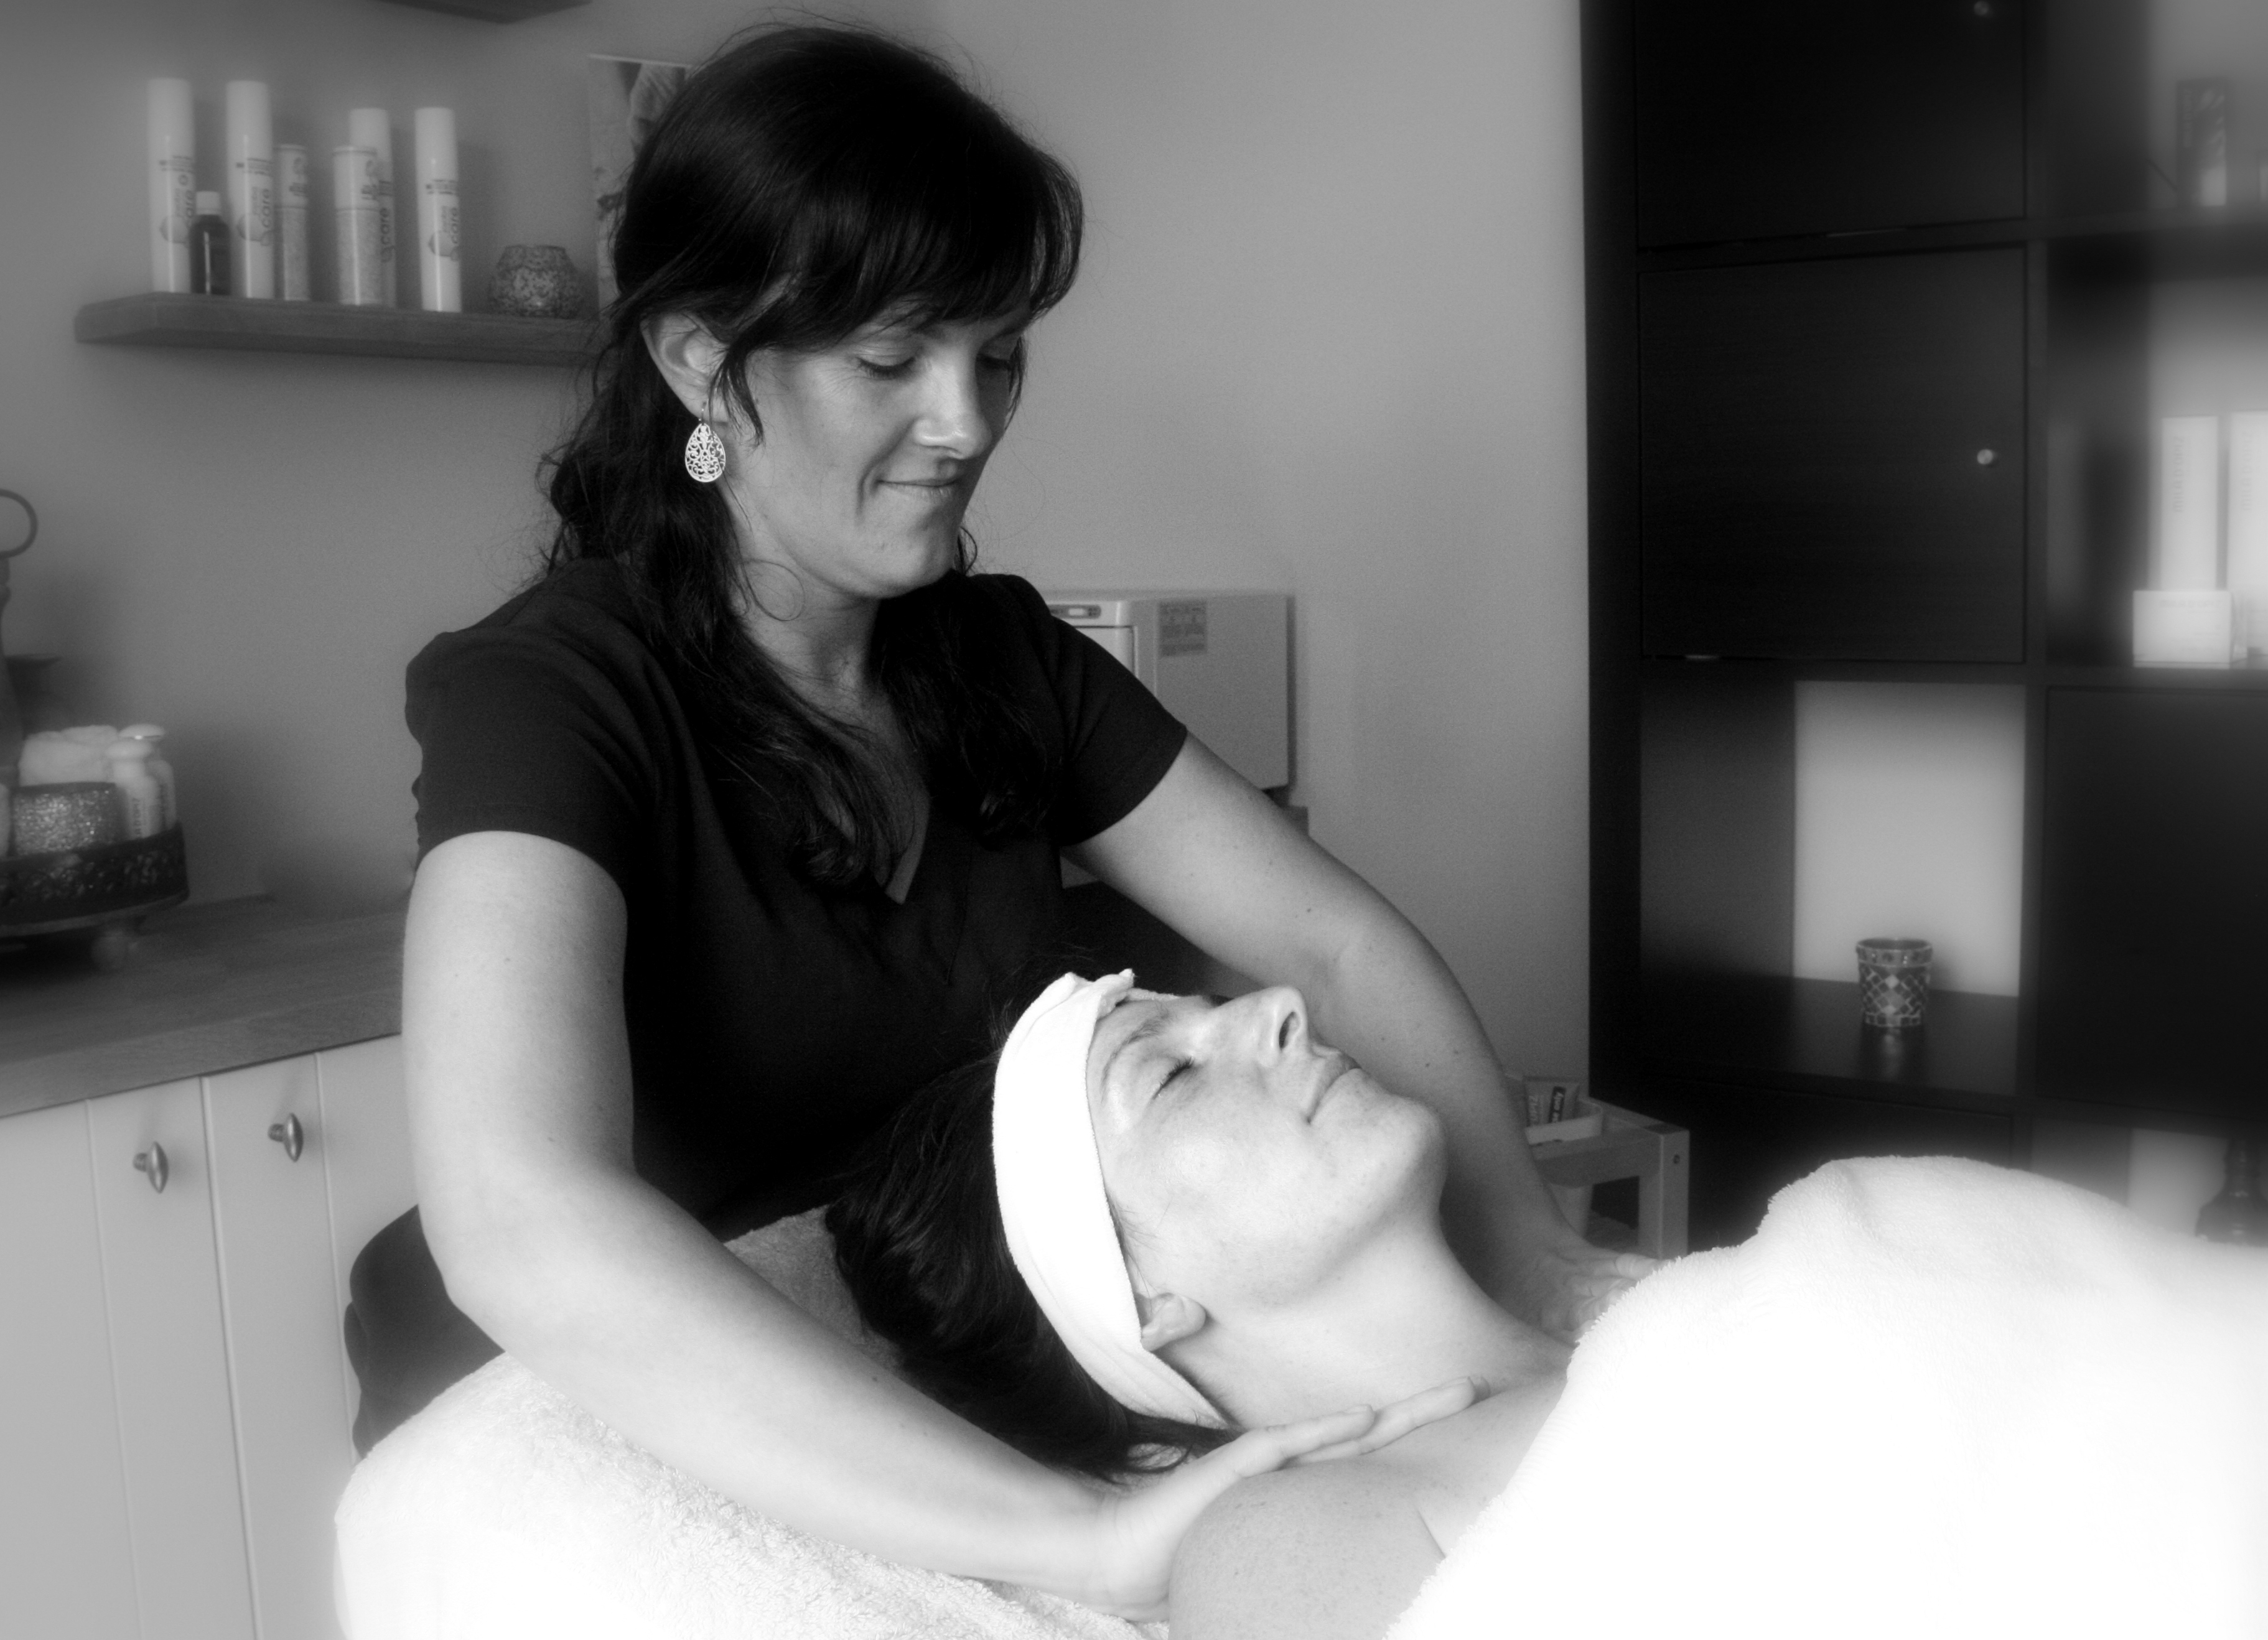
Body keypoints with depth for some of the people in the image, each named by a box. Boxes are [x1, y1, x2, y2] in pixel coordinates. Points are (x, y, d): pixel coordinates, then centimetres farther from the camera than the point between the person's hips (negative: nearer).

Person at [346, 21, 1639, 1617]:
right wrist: (1076, 1535, -40)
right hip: (573, 1432, -3)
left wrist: (1525, 1238, -16)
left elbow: (1335, 938, -1)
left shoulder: (1003, 656, -2)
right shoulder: (547, 695, -20)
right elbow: (526, 1226, -35)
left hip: (934, 1389, 3)